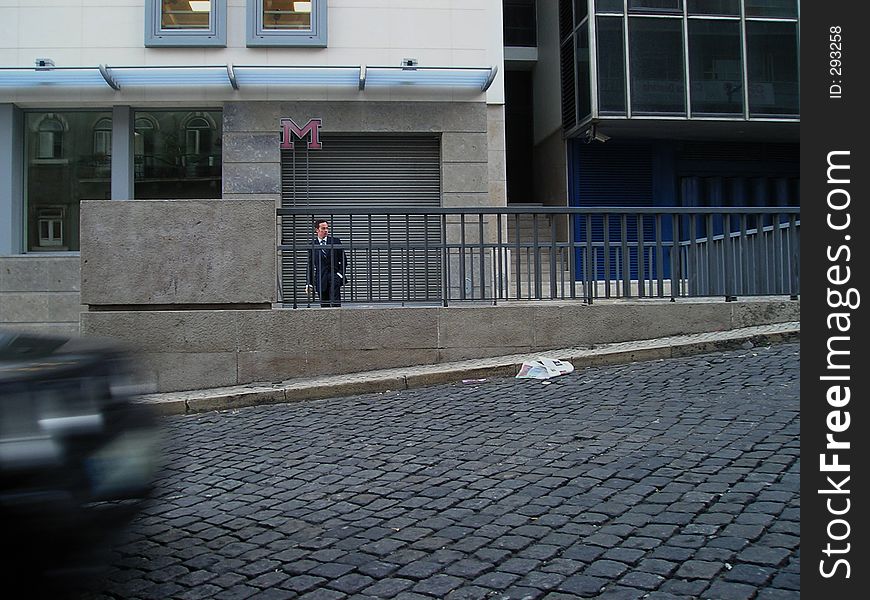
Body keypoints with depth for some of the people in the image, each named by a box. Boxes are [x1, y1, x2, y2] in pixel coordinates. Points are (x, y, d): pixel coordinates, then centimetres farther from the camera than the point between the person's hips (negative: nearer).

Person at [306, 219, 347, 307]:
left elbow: (343, 260, 9)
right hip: (321, 278, 1)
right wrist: (309, 283, 5)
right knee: (324, 305, 2)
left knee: (336, 302, -14)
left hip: (334, 276, -1)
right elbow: (310, 265, 10)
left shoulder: (335, 241, 7)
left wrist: (340, 273, -5)